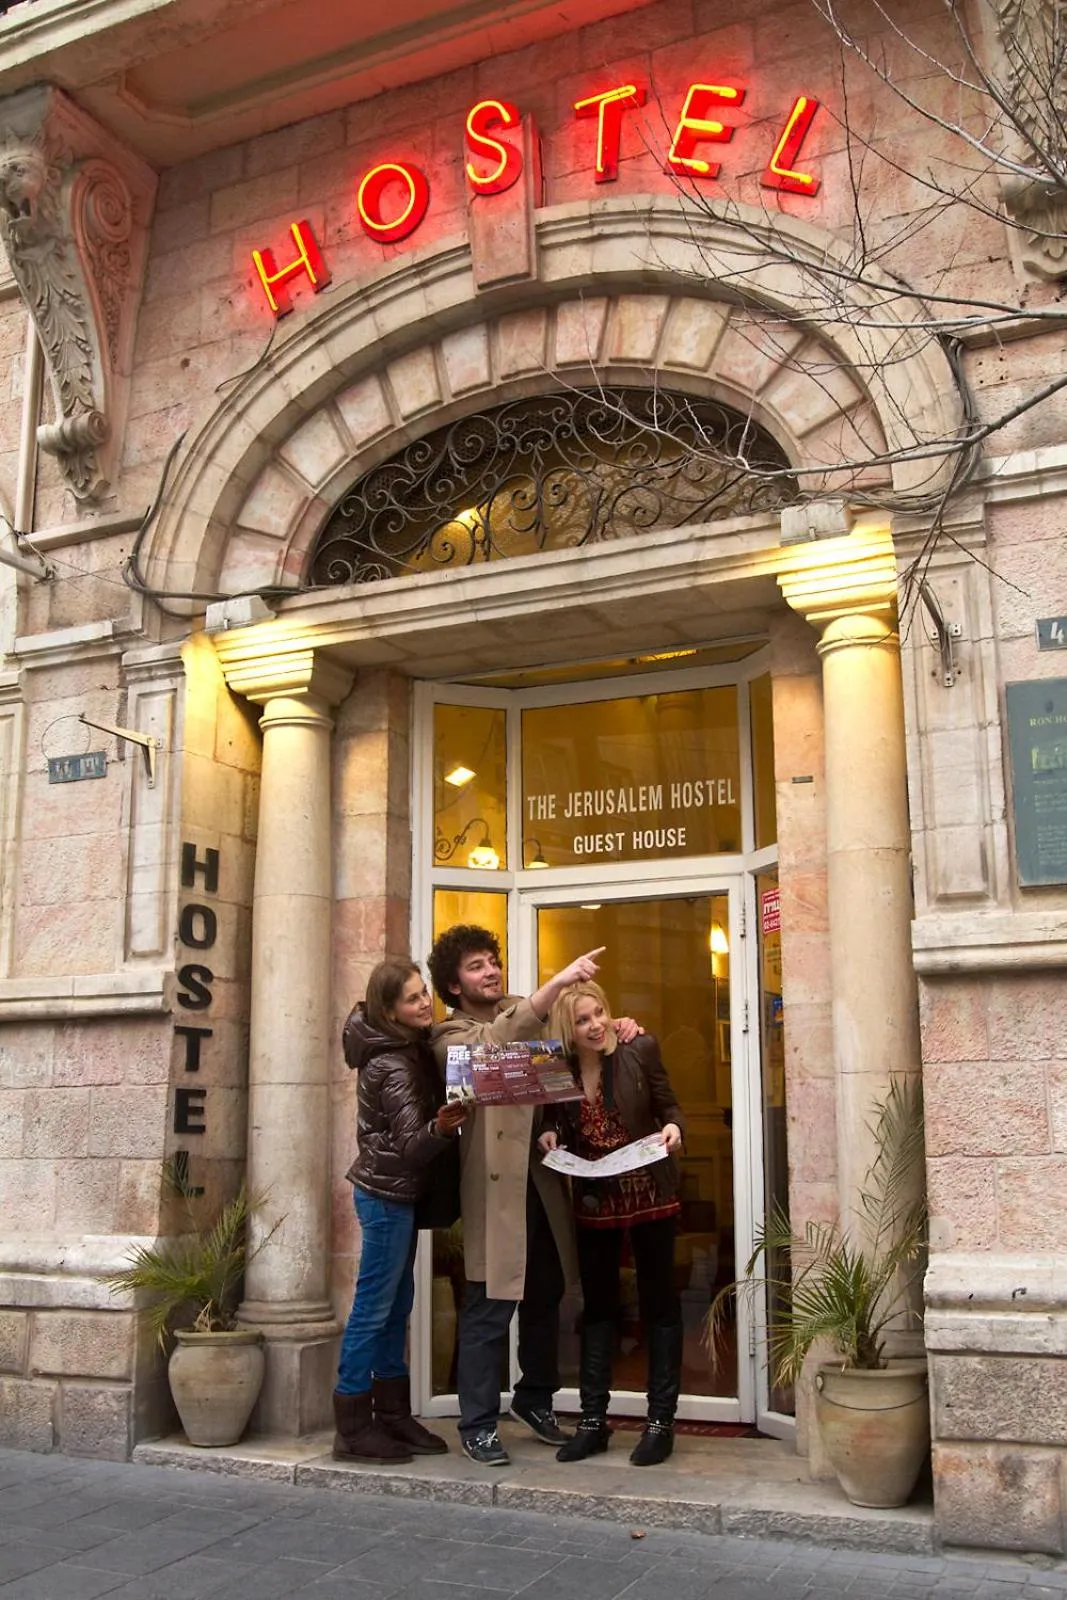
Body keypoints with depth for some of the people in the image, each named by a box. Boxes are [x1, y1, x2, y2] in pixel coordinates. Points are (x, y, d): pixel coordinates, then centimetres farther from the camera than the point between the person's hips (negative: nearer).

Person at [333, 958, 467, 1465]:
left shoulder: (408, 1048, 6)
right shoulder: (390, 1066, -22)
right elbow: (411, 1145, -28)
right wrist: (441, 1127, -48)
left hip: (396, 1192, 9)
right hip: (386, 1193, -9)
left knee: (396, 1307, 13)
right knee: (374, 1308, -3)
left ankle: (393, 1414, 22)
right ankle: (353, 1429, 5)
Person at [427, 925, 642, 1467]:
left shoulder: (525, 1011, 11)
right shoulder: (451, 1036, -6)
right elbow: (496, 1042, -27)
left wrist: (614, 1024, 0)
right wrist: (557, 982, -36)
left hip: (543, 1177, 6)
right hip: (495, 1186, -6)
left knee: (546, 1296, 17)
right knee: (489, 1310, -2)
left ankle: (535, 1399, 35)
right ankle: (477, 1426, 12)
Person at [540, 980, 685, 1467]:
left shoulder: (639, 1049, -12)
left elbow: (668, 1105, -2)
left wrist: (672, 1127, -23)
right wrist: (549, 1135, -11)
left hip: (649, 1194, -3)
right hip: (594, 1201, 3)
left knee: (659, 1302, 6)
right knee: (597, 1304, 12)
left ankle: (661, 1421, 16)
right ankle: (593, 1419, 22)